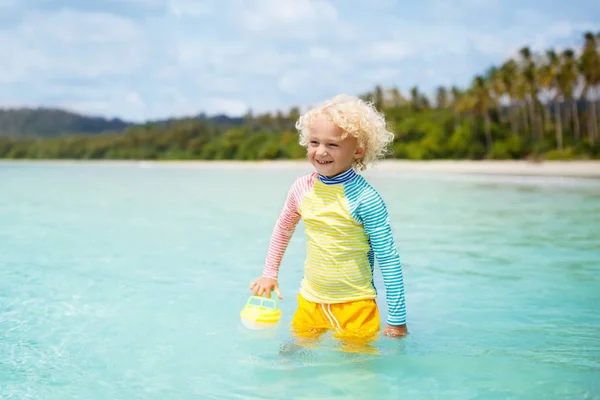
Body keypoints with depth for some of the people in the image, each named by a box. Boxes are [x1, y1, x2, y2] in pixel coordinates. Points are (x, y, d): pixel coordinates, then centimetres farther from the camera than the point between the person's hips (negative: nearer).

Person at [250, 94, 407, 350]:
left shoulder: (365, 199, -18)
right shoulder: (302, 188, -3)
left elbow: (389, 260, -14)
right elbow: (283, 228, 17)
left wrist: (397, 319, -11)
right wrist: (269, 273, 18)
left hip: (355, 306, -5)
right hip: (310, 302, 5)